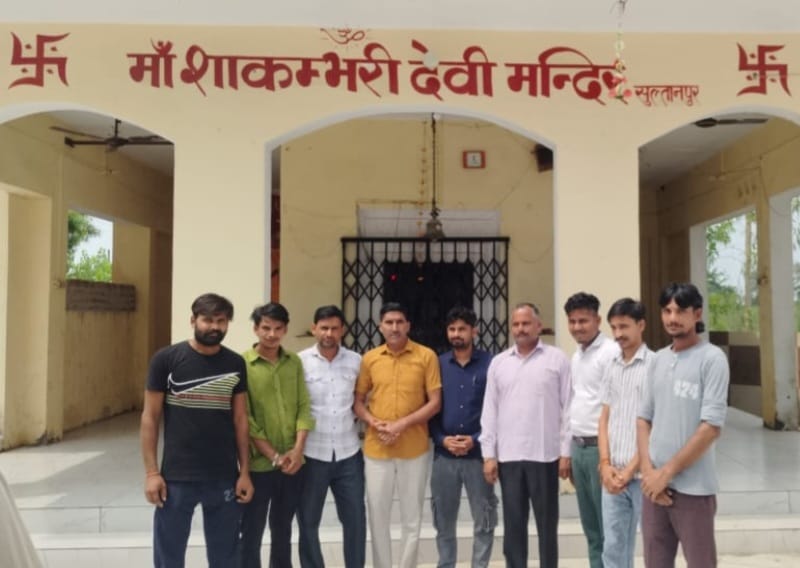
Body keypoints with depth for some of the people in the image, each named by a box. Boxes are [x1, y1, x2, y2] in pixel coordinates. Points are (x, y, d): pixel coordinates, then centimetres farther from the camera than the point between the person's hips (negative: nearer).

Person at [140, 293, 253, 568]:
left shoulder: (235, 364, 2)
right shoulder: (166, 359, -5)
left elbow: (240, 419, 6)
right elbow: (150, 417, -2)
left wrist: (245, 472, 2)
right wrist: (151, 472, -7)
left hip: (225, 478, 2)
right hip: (176, 477, -2)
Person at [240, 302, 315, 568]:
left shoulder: (294, 362, 6)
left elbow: (304, 407, 3)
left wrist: (298, 450, -10)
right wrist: (273, 455, -14)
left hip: (293, 464, 4)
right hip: (259, 464, -4)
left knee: (283, 530, 18)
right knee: (252, 533, 8)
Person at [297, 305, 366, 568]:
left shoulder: (356, 361, 2)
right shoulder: (300, 361, -6)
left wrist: (358, 419, 4)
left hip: (349, 453, 2)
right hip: (312, 454, -2)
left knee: (355, 519, 9)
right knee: (308, 521, 9)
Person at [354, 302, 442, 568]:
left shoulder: (426, 356, -5)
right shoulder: (369, 359, 3)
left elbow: (435, 402, -5)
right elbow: (358, 401, 8)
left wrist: (403, 424, -16)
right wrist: (373, 422, -10)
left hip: (414, 449, -2)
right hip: (376, 449, 2)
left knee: (412, 518, 10)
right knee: (378, 517, 10)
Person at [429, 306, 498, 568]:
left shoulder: (490, 364, -2)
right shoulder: (438, 364, 5)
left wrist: (476, 440, -13)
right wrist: (442, 439, -9)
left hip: (478, 454, -2)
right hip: (443, 455, 2)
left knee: (484, 522, 8)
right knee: (443, 522, 13)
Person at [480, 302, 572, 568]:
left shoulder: (557, 359, -1)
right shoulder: (498, 362, 8)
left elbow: (567, 408, -2)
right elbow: (490, 411, 7)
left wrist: (566, 452, -6)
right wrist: (488, 454, 3)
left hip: (545, 455, -3)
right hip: (508, 456, 3)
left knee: (546, 523, 8)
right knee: (513, 523, 10)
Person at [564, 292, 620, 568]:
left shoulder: (611, 352, -12)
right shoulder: (576, 356, 14)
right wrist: (569, 451, 16)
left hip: (600, 446, -8)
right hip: (578, 446, 8)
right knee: (590, 528, 15)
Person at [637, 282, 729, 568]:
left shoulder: (712, 358, -9)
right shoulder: (658, 360, 9)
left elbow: (711, 427, -14)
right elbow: (644, 418, 10)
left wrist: (667, 472, -12)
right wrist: (648, 470, -4)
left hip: (693, 488, -5)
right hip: (654, 484, 5)